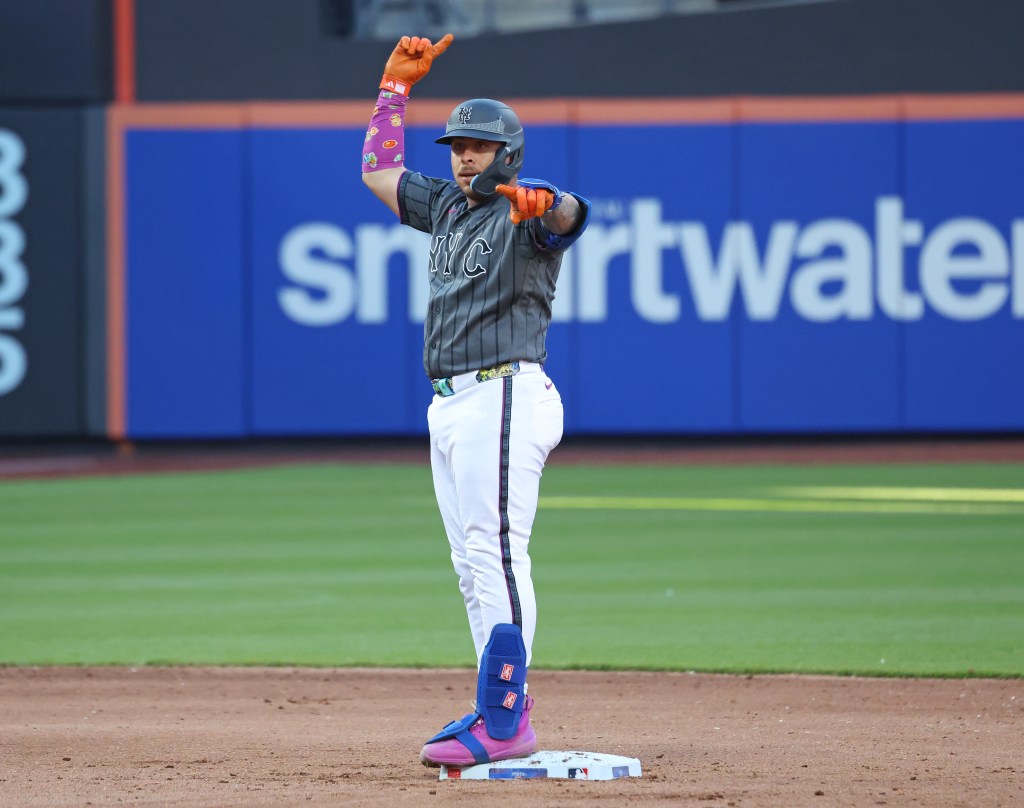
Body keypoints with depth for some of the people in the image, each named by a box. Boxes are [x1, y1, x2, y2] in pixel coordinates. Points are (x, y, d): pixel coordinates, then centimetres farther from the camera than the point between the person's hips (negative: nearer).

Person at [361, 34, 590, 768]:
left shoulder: (527, 215, -6)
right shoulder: (447, 207, 19)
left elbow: (571, 214, -29)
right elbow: (379, 171, 31)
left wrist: (542, 202, -52)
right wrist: (398, 87, 28)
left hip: (503, 396, -9)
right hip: (451, 402, 9)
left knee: (497, 554, -15)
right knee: (473, 565, 9)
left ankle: (504, 721, -19)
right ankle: (501, 707, 12)